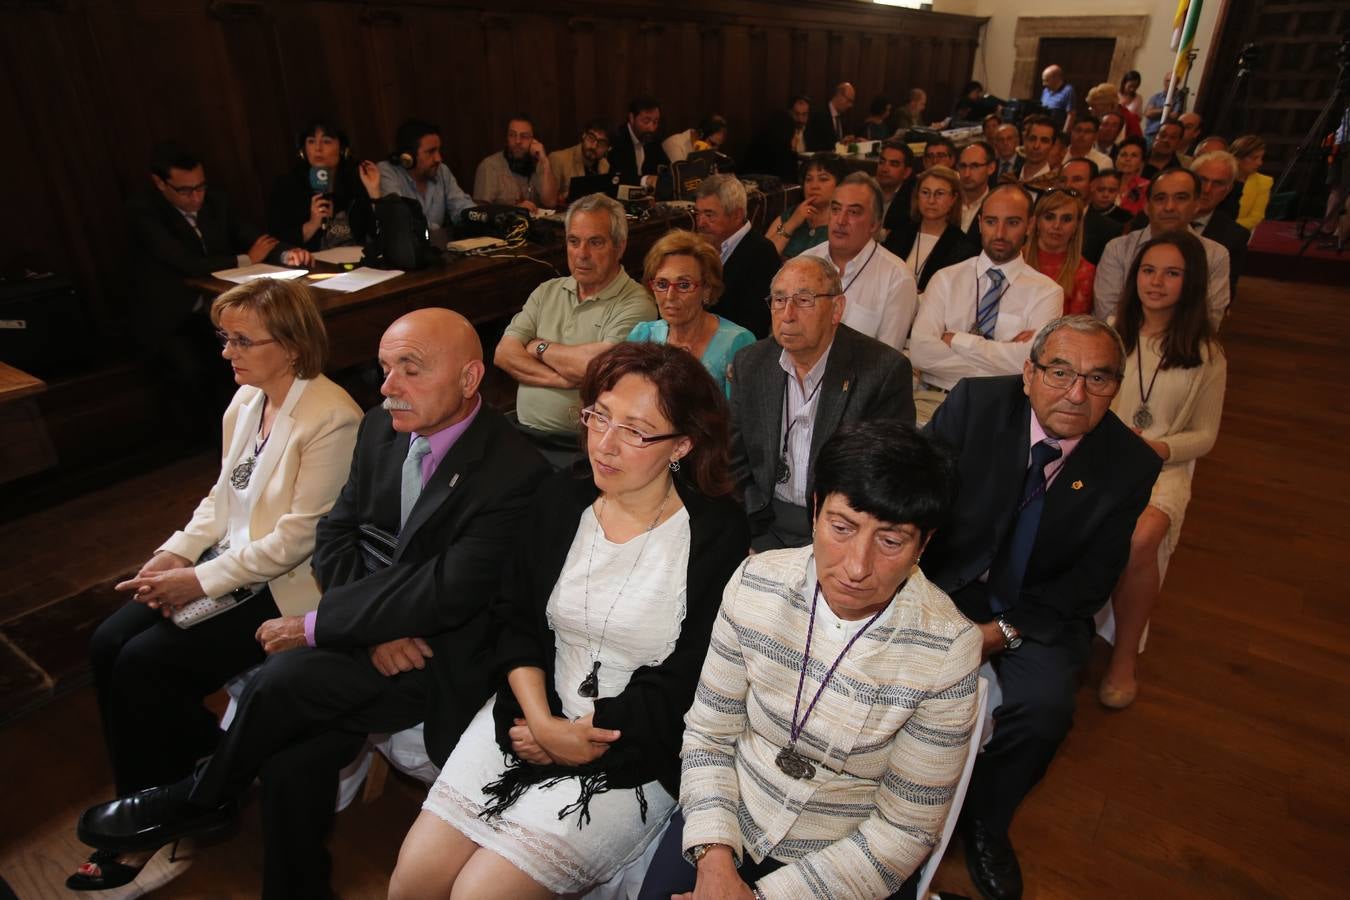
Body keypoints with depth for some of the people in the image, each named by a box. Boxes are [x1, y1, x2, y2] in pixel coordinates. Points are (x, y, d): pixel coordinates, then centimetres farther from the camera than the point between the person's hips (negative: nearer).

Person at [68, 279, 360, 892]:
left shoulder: (331, 420, -20)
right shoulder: (246, 400, 5)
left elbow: (299, 536, -20)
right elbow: (223, 495, 14)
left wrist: (201, 579, -16)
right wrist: (176, 554, -1)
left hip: (285, 585, -8)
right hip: (228, 564, 8)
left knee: (146, 663, -14)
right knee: (108, 645, -3)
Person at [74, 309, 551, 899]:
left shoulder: (515, 471, -21)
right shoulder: (381, 428, 2)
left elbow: (444, 595, -24)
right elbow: (333, 537, 5)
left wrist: (314, 625, -15)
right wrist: (375, 625, -12)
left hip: (439, 658, -6)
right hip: (369, 630, 6)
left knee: (284, 678, -22)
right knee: (294, 757, -15)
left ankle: (197, 799, 8)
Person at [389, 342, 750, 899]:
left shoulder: (717, 535, -15)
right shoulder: (561, 498, 0)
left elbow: (684, 685, -14)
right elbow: (514, 617, 3)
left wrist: (585, 736, -12)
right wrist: (543, 721, -11)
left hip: (633, 754, -4)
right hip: (528, 716, 5)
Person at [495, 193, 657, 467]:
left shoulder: (635, 304, -5)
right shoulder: (546, 292, 15)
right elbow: (503, 354, 5)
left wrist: (539, 347, 1)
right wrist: (560, 379, -11)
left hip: (581, 445, -5)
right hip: (523, 431, 6)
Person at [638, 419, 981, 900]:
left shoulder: (948, 651, -20)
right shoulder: (756, 582, -14)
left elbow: (905, 829, -12)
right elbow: (708, 734, -4)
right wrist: (714, 856, -16)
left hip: (841, 861, -2)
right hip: (728, 817, 2)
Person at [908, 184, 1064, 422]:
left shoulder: (1046, 291, 7)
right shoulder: (946, 279, 10)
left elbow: (1028, 362, -10)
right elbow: (920, 351, -5)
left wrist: (955, 339, -5)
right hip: (935, 398, 1)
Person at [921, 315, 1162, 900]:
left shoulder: (1130, 465, -9)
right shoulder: (975, 403, -12)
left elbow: (1088, 583, -5)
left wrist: (1005, 630, -18)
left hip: (1039, 608, 1)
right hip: (946, 582, 0)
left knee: (1044, 704, -25)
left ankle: (984, 821, 8)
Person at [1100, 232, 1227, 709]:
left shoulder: (1206, 354, 7)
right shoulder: (1109, 331, 10)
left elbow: (1204, 435, 8)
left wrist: (1160, 447, -12)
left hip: (1162, 469, -1)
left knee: (1140, 539, -34)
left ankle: (1124, 657, -13)